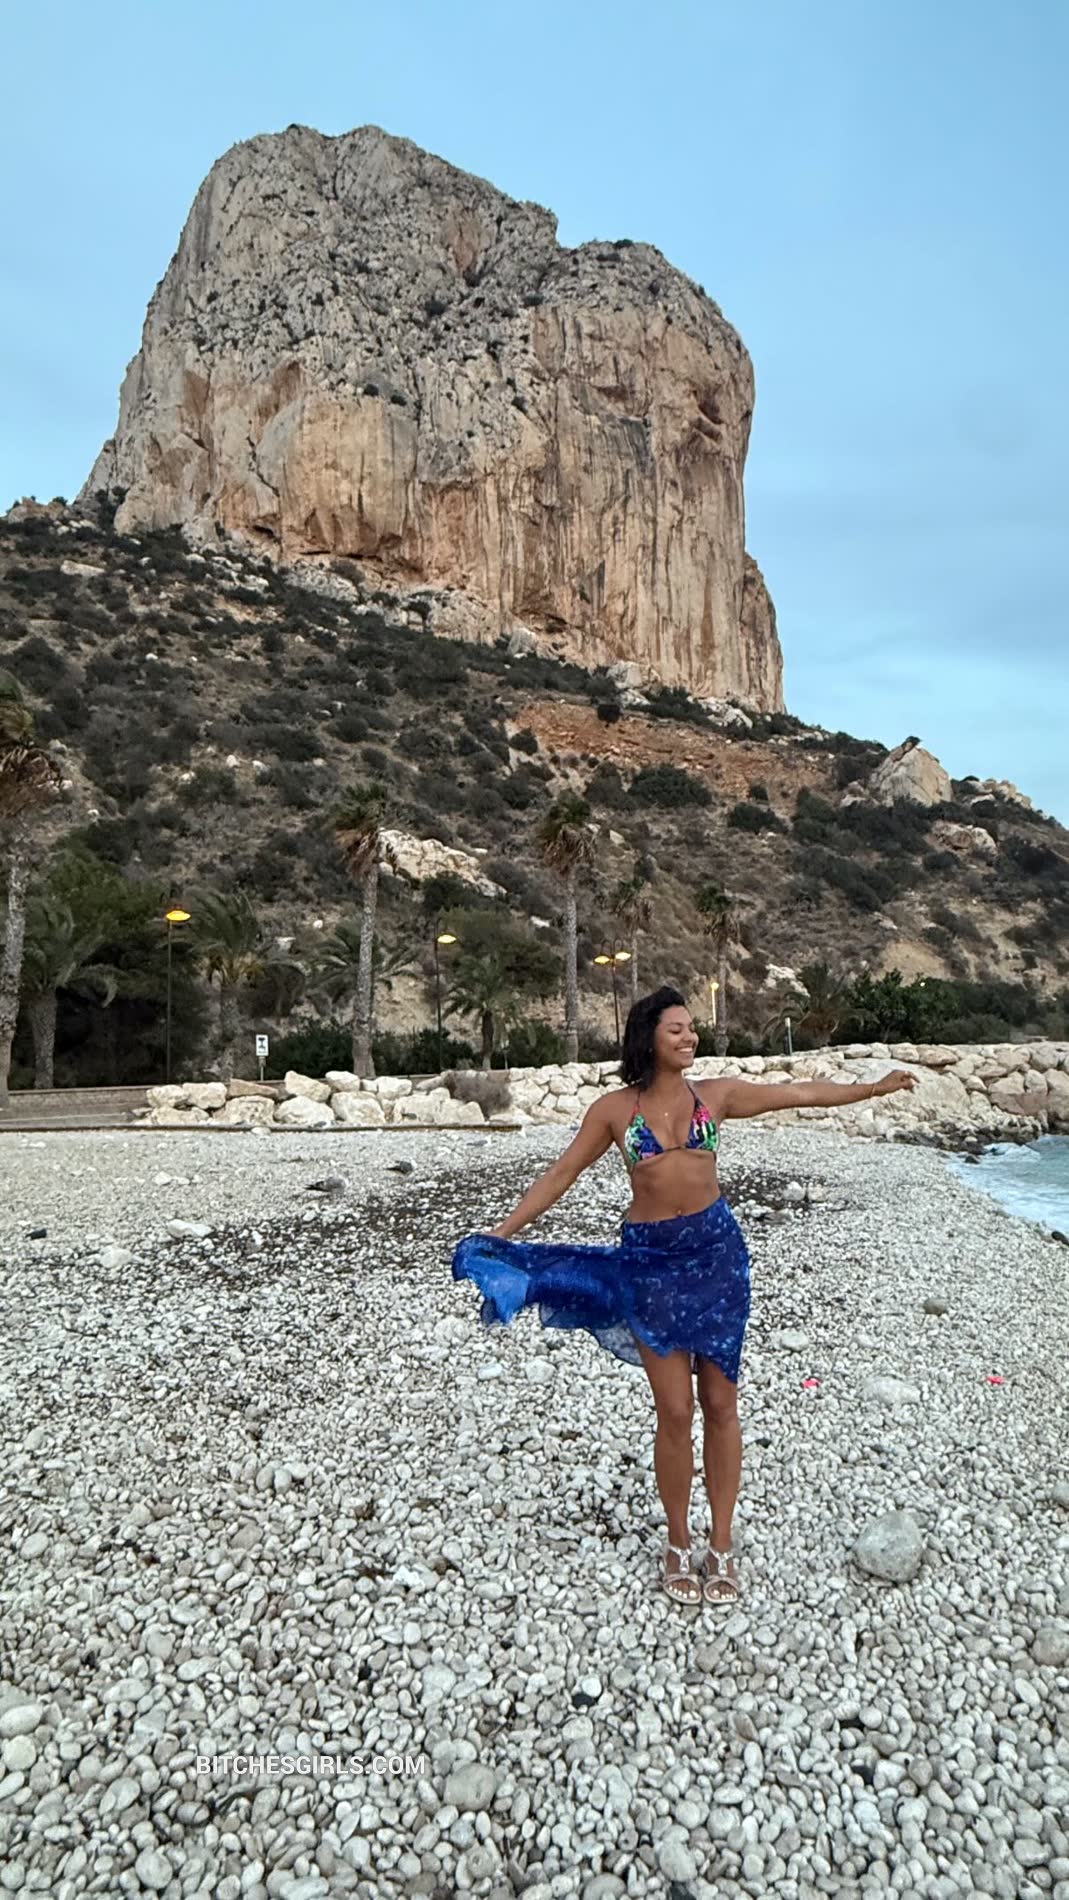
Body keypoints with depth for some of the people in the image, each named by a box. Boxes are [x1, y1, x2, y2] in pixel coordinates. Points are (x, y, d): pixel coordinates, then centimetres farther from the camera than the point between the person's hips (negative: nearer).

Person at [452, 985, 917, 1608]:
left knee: (719, 1404, 8)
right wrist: (504, 1233, 1)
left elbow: (799, 1093, 5)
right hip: (649, 1259, -1)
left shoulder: (717, 1094, 1)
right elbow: (563, 1174, 2)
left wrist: (876, 1087, 2)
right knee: (675, 1411, 4)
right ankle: (679, 1546, 25)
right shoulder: (614, 1108, -2)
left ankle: (722, 1547, 25)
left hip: (715, 1251, 1)